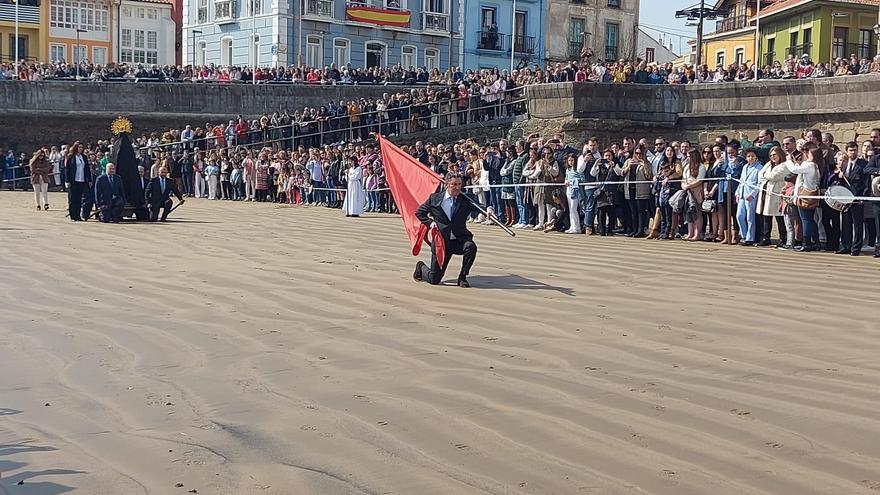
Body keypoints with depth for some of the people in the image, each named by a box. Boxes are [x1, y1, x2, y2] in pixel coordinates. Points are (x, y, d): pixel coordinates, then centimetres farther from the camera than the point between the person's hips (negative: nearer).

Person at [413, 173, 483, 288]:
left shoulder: (465, 200, 2)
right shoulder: (435, 198, 1)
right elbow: (419, 213, 12)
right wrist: (430, 222, -3)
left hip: (459, 239, 2)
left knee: (471, 247, -33)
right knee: (434, 279, 1)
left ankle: (462, 277, -11)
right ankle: (421, 267, 38)